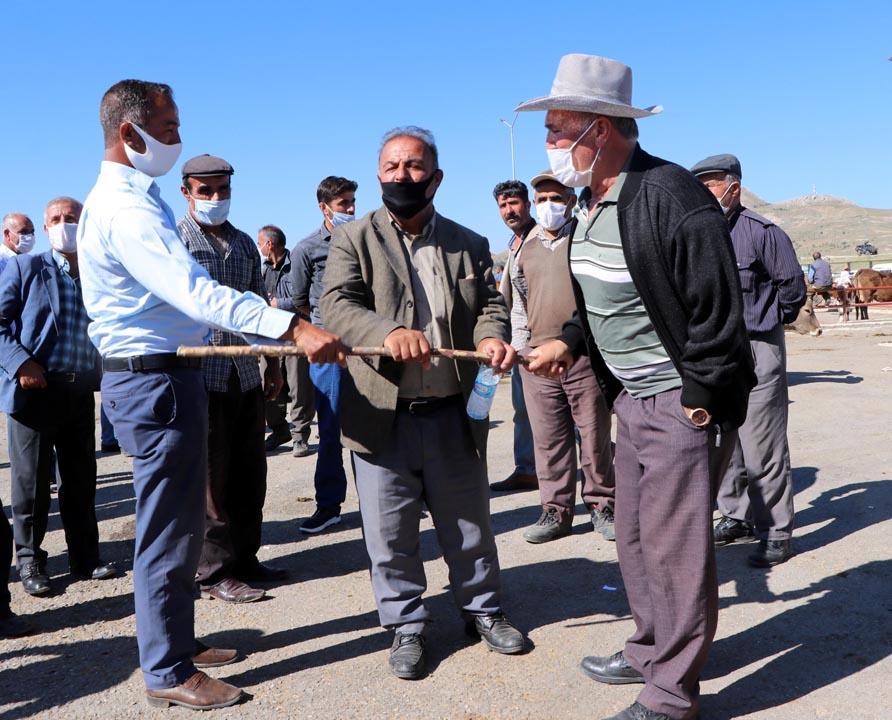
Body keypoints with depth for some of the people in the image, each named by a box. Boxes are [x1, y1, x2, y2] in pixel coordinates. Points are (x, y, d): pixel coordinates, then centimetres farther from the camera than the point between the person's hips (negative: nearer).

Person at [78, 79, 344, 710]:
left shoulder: (134, 199, 15)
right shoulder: (125, 208, -20)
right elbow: (195, 292, -34)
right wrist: (292, 326, -42)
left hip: (167, 372, 11)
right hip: (156, 379, -11)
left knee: (180, 524, 20)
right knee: (170, 532, 0)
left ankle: (178, 642, 34)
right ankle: (167, 672, 14)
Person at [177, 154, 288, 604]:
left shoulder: (243, 243, 15)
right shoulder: (173, 240, -3)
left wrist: (272, 364, 18)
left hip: (246, 375, 6)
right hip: (202, 375, -6)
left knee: (250, 473, 11)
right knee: (211, 477, 1)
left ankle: (244, 558, 24)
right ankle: (214, 571, 12)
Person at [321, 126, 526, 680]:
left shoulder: (469, 245, 9)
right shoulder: (354, 240, 0)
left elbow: (489, 304, 3)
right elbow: (337, 304, -14)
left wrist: (492, 337, -22)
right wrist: (389, 333, -34)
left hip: (454, 416, 2)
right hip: (382, 418, -2)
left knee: (470, 526, 16)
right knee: (391, 536, 8)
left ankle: (482, 608, 38)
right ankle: (406, 625, 29)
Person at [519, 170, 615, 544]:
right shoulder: (526, 248, 16)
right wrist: (521, 339, 16)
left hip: (585, 354, -3)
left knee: (595, 435, 3)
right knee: (548, 438, 6)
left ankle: (601, 506, 17)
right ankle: (556, 511, 16)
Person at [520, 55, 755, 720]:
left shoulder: (670, 196, -20)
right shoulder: (593, 205, 8)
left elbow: (716, 311, -20)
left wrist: (698, 402, -18)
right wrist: (571, 341, 2)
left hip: (683, 403, -9)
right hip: (632, 398, 9)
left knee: (673, 546, 0)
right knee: (634, 536, 17)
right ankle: (650, 652, 36)